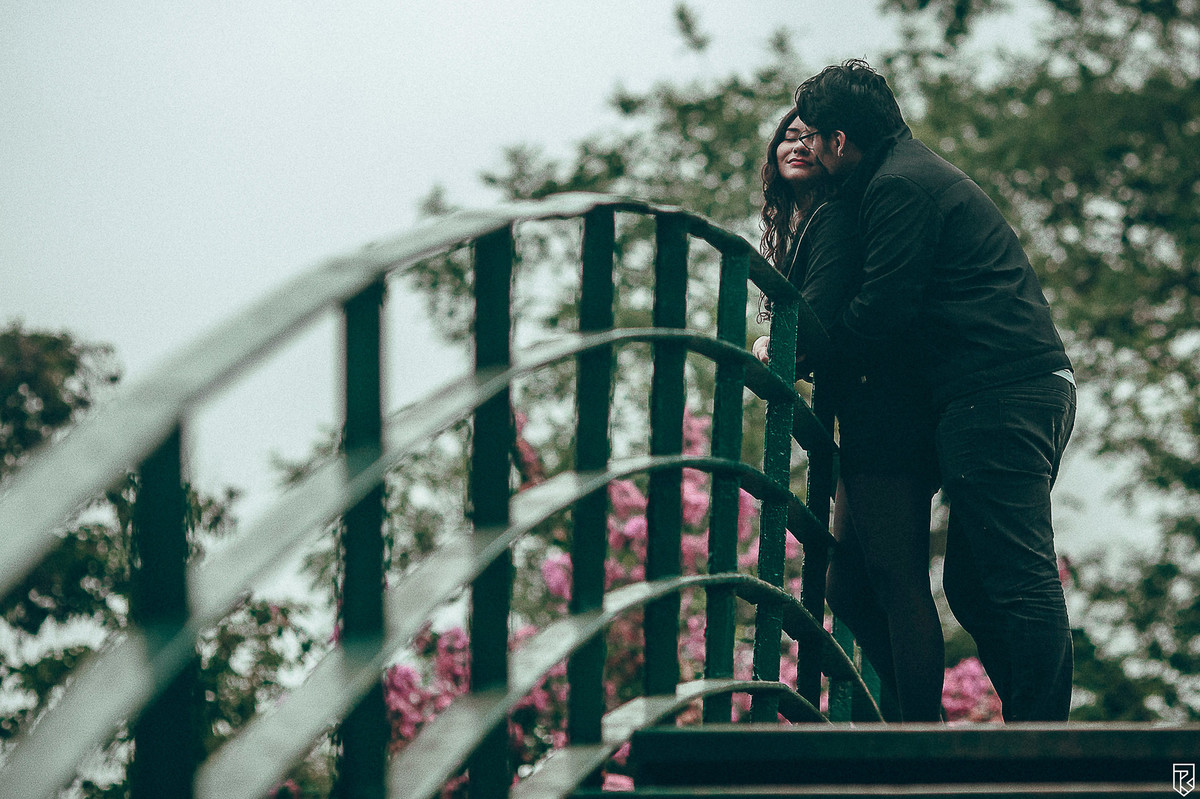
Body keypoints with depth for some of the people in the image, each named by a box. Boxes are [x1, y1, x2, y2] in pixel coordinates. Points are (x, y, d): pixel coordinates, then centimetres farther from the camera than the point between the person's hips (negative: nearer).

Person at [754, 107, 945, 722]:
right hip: (864, 424, 11)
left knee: (898, 582, -12)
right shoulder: (795, 227, 23)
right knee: (847, 587, 12)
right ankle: (914, 718, 18)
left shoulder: (835, 218, -8)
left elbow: (820, 317, -18)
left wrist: (771, 349, -4)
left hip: (883, 413, -11)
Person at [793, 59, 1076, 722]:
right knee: (971, 585, 12)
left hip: (999, 399, -11)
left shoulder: (900, 187, -8)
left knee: (1020, 581, -12)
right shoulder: (920, 172, 25)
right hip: (1033, 391, 11)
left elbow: (880, 311, -13)